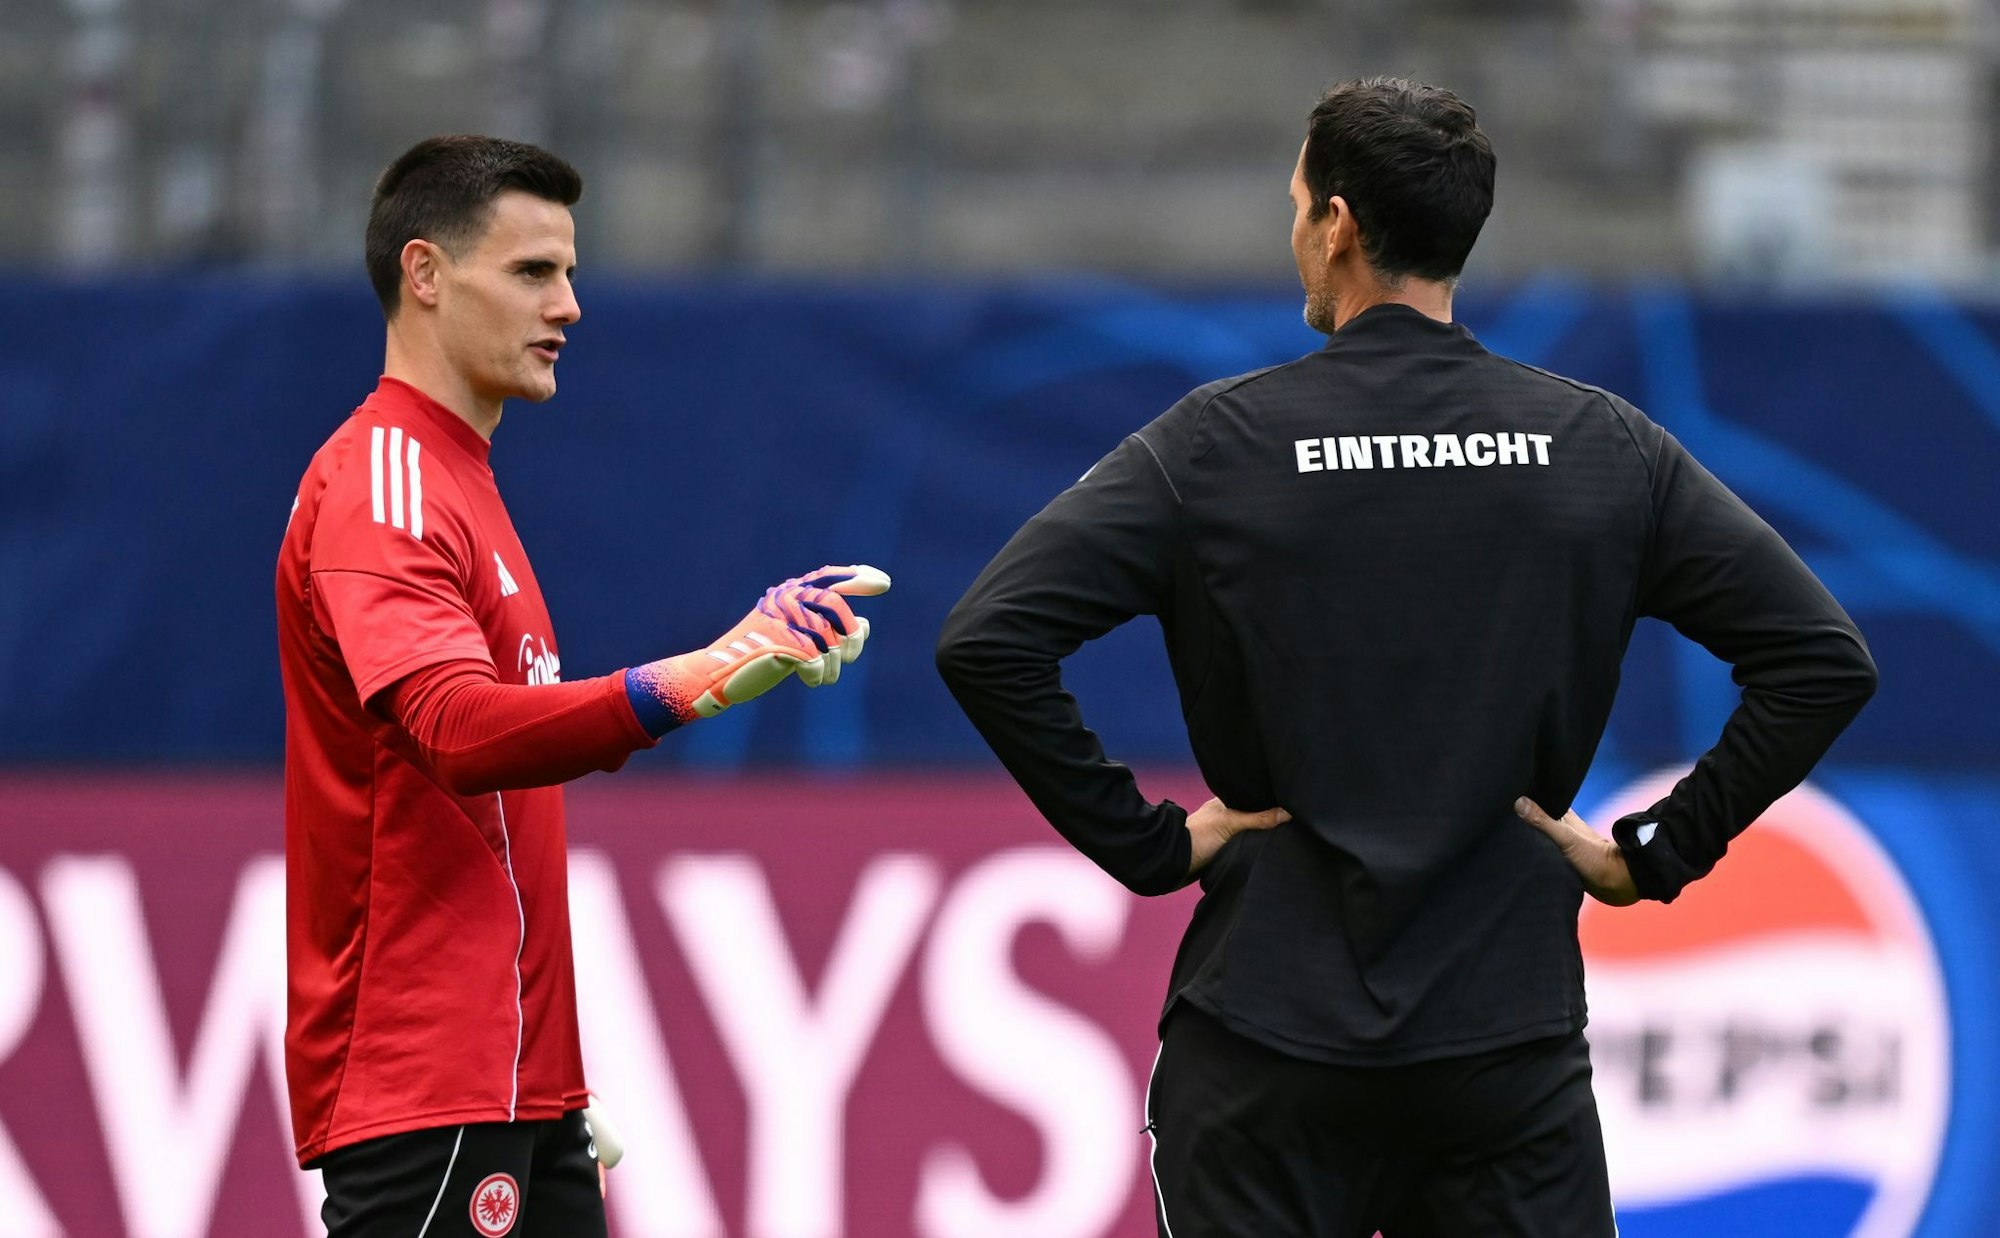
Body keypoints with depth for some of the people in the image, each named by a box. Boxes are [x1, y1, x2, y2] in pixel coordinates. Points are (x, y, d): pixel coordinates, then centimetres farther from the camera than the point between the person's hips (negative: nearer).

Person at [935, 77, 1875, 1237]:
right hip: (1509, 1038, 1)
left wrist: (1144, 842, -4)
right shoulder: (1603, 446, 3)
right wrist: (1660, 853, 5)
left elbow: (987, 641, -11)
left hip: (1267, 1039, -1)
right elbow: (1823, 655, 1)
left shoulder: (1217, 443, -3)